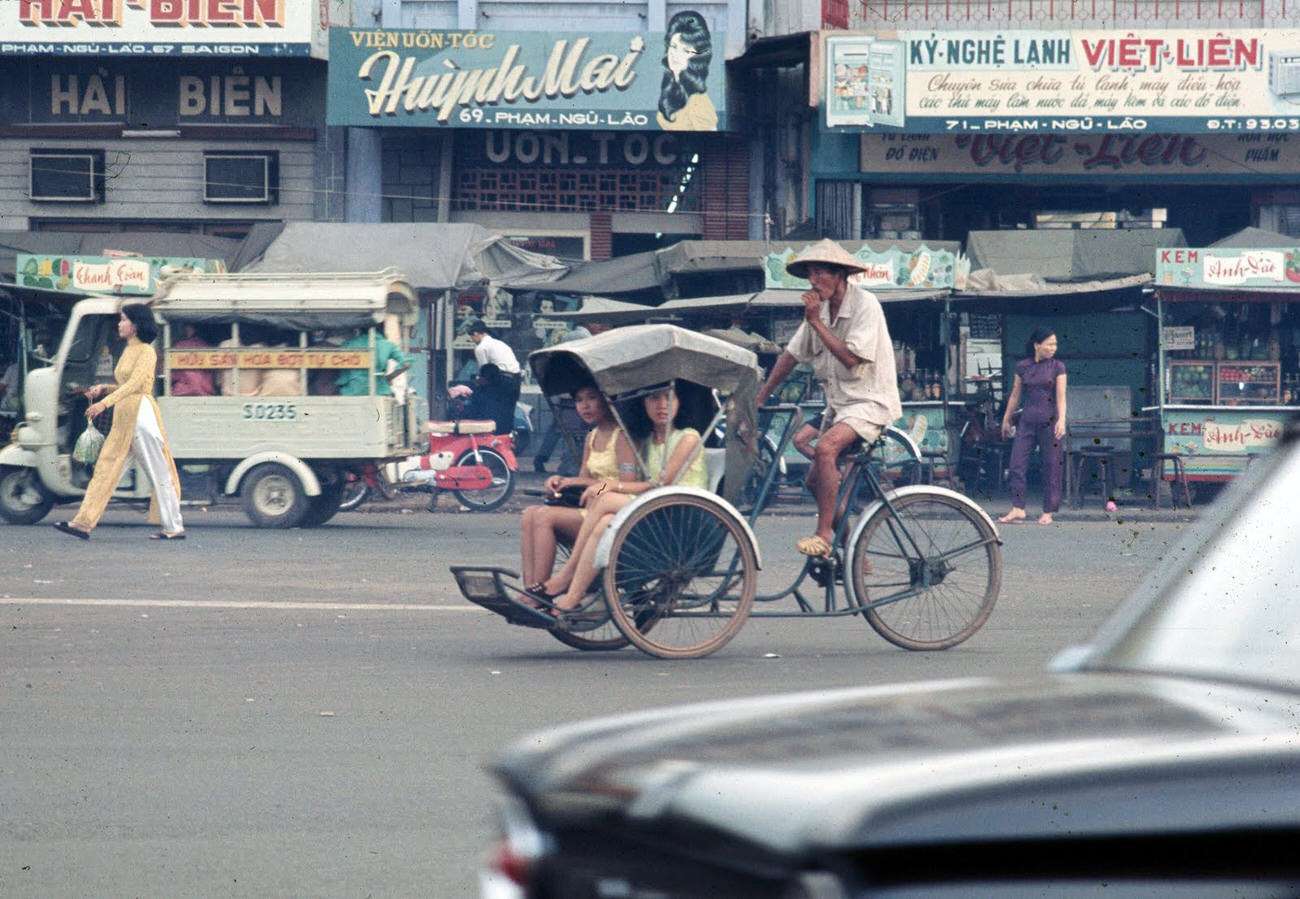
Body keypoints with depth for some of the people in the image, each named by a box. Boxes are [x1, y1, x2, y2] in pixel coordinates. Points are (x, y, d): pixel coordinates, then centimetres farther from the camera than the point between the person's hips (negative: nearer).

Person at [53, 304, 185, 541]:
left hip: (141, 413, -9)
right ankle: (83, 523, 0)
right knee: (106, 468, 3)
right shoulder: (128, 351, 18)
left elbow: (134, 384, -20)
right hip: (123, 417, 9)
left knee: (159, 474, -3)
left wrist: (105, 402, -27)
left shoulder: (146, 352, -9)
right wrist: (102, 389, 7)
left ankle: (175, 528, 3)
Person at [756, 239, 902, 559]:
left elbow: (851, 357, -24)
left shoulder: (864, 305, -15)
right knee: (816, 481, 5)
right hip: (839, 404, 8)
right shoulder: (820, 307, 7)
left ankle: (823, 536, -31)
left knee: (825, 447, -32)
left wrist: (816, 322, -21)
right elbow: (791, 354, 14)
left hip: (870, 401, -8)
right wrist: (760, 397, 10)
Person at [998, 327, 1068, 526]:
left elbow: (1061, 397, -5)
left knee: (1051, 468, 0)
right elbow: (1015, 395, 15)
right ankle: (1017, 509, -3)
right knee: (1017, 464, -6)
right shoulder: (1022, 367, 6)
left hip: (1049, 422, -2)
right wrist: (1006, 420, 20)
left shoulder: (1057, 367, 0)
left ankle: (1048, 512, 7)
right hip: (1027, 421, 3)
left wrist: (1061, 420, -19)